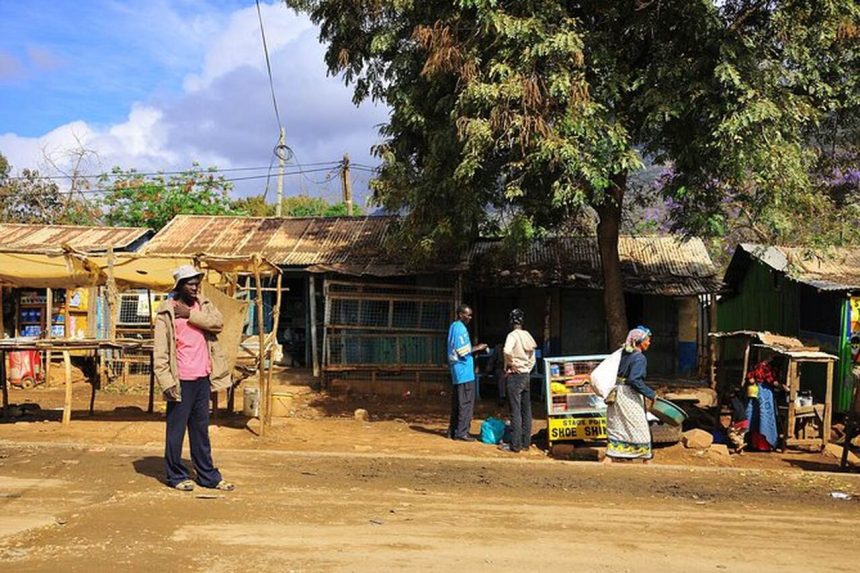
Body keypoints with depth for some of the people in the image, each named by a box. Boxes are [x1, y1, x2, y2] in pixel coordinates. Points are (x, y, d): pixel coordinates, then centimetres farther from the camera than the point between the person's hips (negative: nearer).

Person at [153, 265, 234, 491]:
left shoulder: (203, 304, 10)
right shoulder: (166, 312, -5)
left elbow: (218, 322, -9)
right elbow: (160, 351, -8)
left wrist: (190, 315, -14)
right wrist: (166, 381, -14)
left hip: (203, 378, 5)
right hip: (181, 380, -5)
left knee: (201, 430, 13)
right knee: (176, 430, 4)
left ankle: (208, 475, 19)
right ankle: (176, 476, 16)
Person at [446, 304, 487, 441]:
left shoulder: (454, 326, 16)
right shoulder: (460, 328, -14)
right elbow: (463, 351, -19)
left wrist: (474, 349, 15)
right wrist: (477, 348, -7)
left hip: (457, 371, 10)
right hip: (464, 371, -10)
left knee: (457, 402, 12)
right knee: (466, 402, -5)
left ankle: (453, 430, 16)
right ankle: (462, 432, -3)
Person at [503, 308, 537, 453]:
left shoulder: (513, 335, -12)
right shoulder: (528, 336, 10)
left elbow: (507, 350, -31)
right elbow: (532, 359, 16)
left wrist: (510, 364, -15)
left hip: (515, 376, -7)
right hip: (526, 376, 7)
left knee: (515, 411, -5)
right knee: (526, 411, 10)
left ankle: (515, 444, -3)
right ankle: (526, 442, 16)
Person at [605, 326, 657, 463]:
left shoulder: (625, 353, 10)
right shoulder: (639, 358, -13)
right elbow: (634, 380, -23)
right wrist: (651, 394, -16)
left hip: (618, 394, 8)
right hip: (629, 396, -8)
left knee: (617, 427, 10)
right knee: (639, 427, 4)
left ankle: (609, 457, 7)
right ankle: (646, 459, 13)